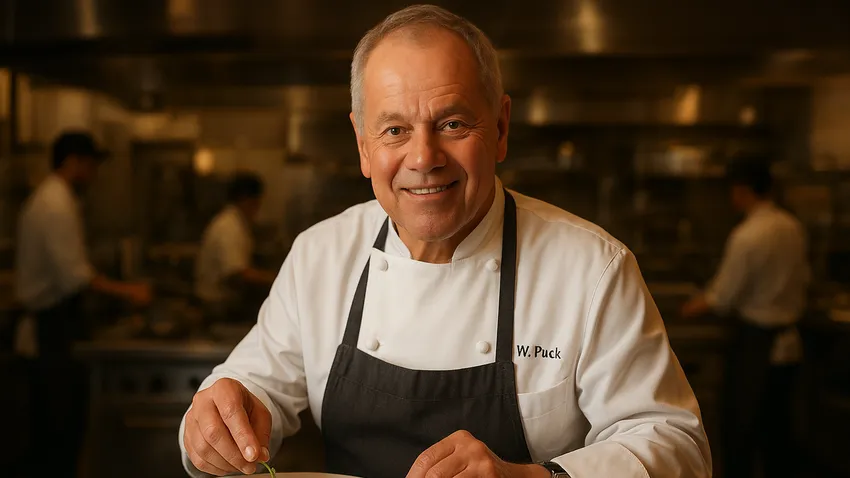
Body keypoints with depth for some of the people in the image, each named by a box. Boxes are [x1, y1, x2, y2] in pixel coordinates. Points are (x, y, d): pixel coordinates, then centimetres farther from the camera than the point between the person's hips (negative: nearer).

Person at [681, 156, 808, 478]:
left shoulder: (747, 236, -21)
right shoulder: (794, 228, 1)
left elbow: (723, 299, -13)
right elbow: (801, 281, 11)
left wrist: (693, 308, 4)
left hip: (756, 343, -7)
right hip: (788, 341, 7)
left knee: (740, 430, 5)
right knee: (776, 427, 17)